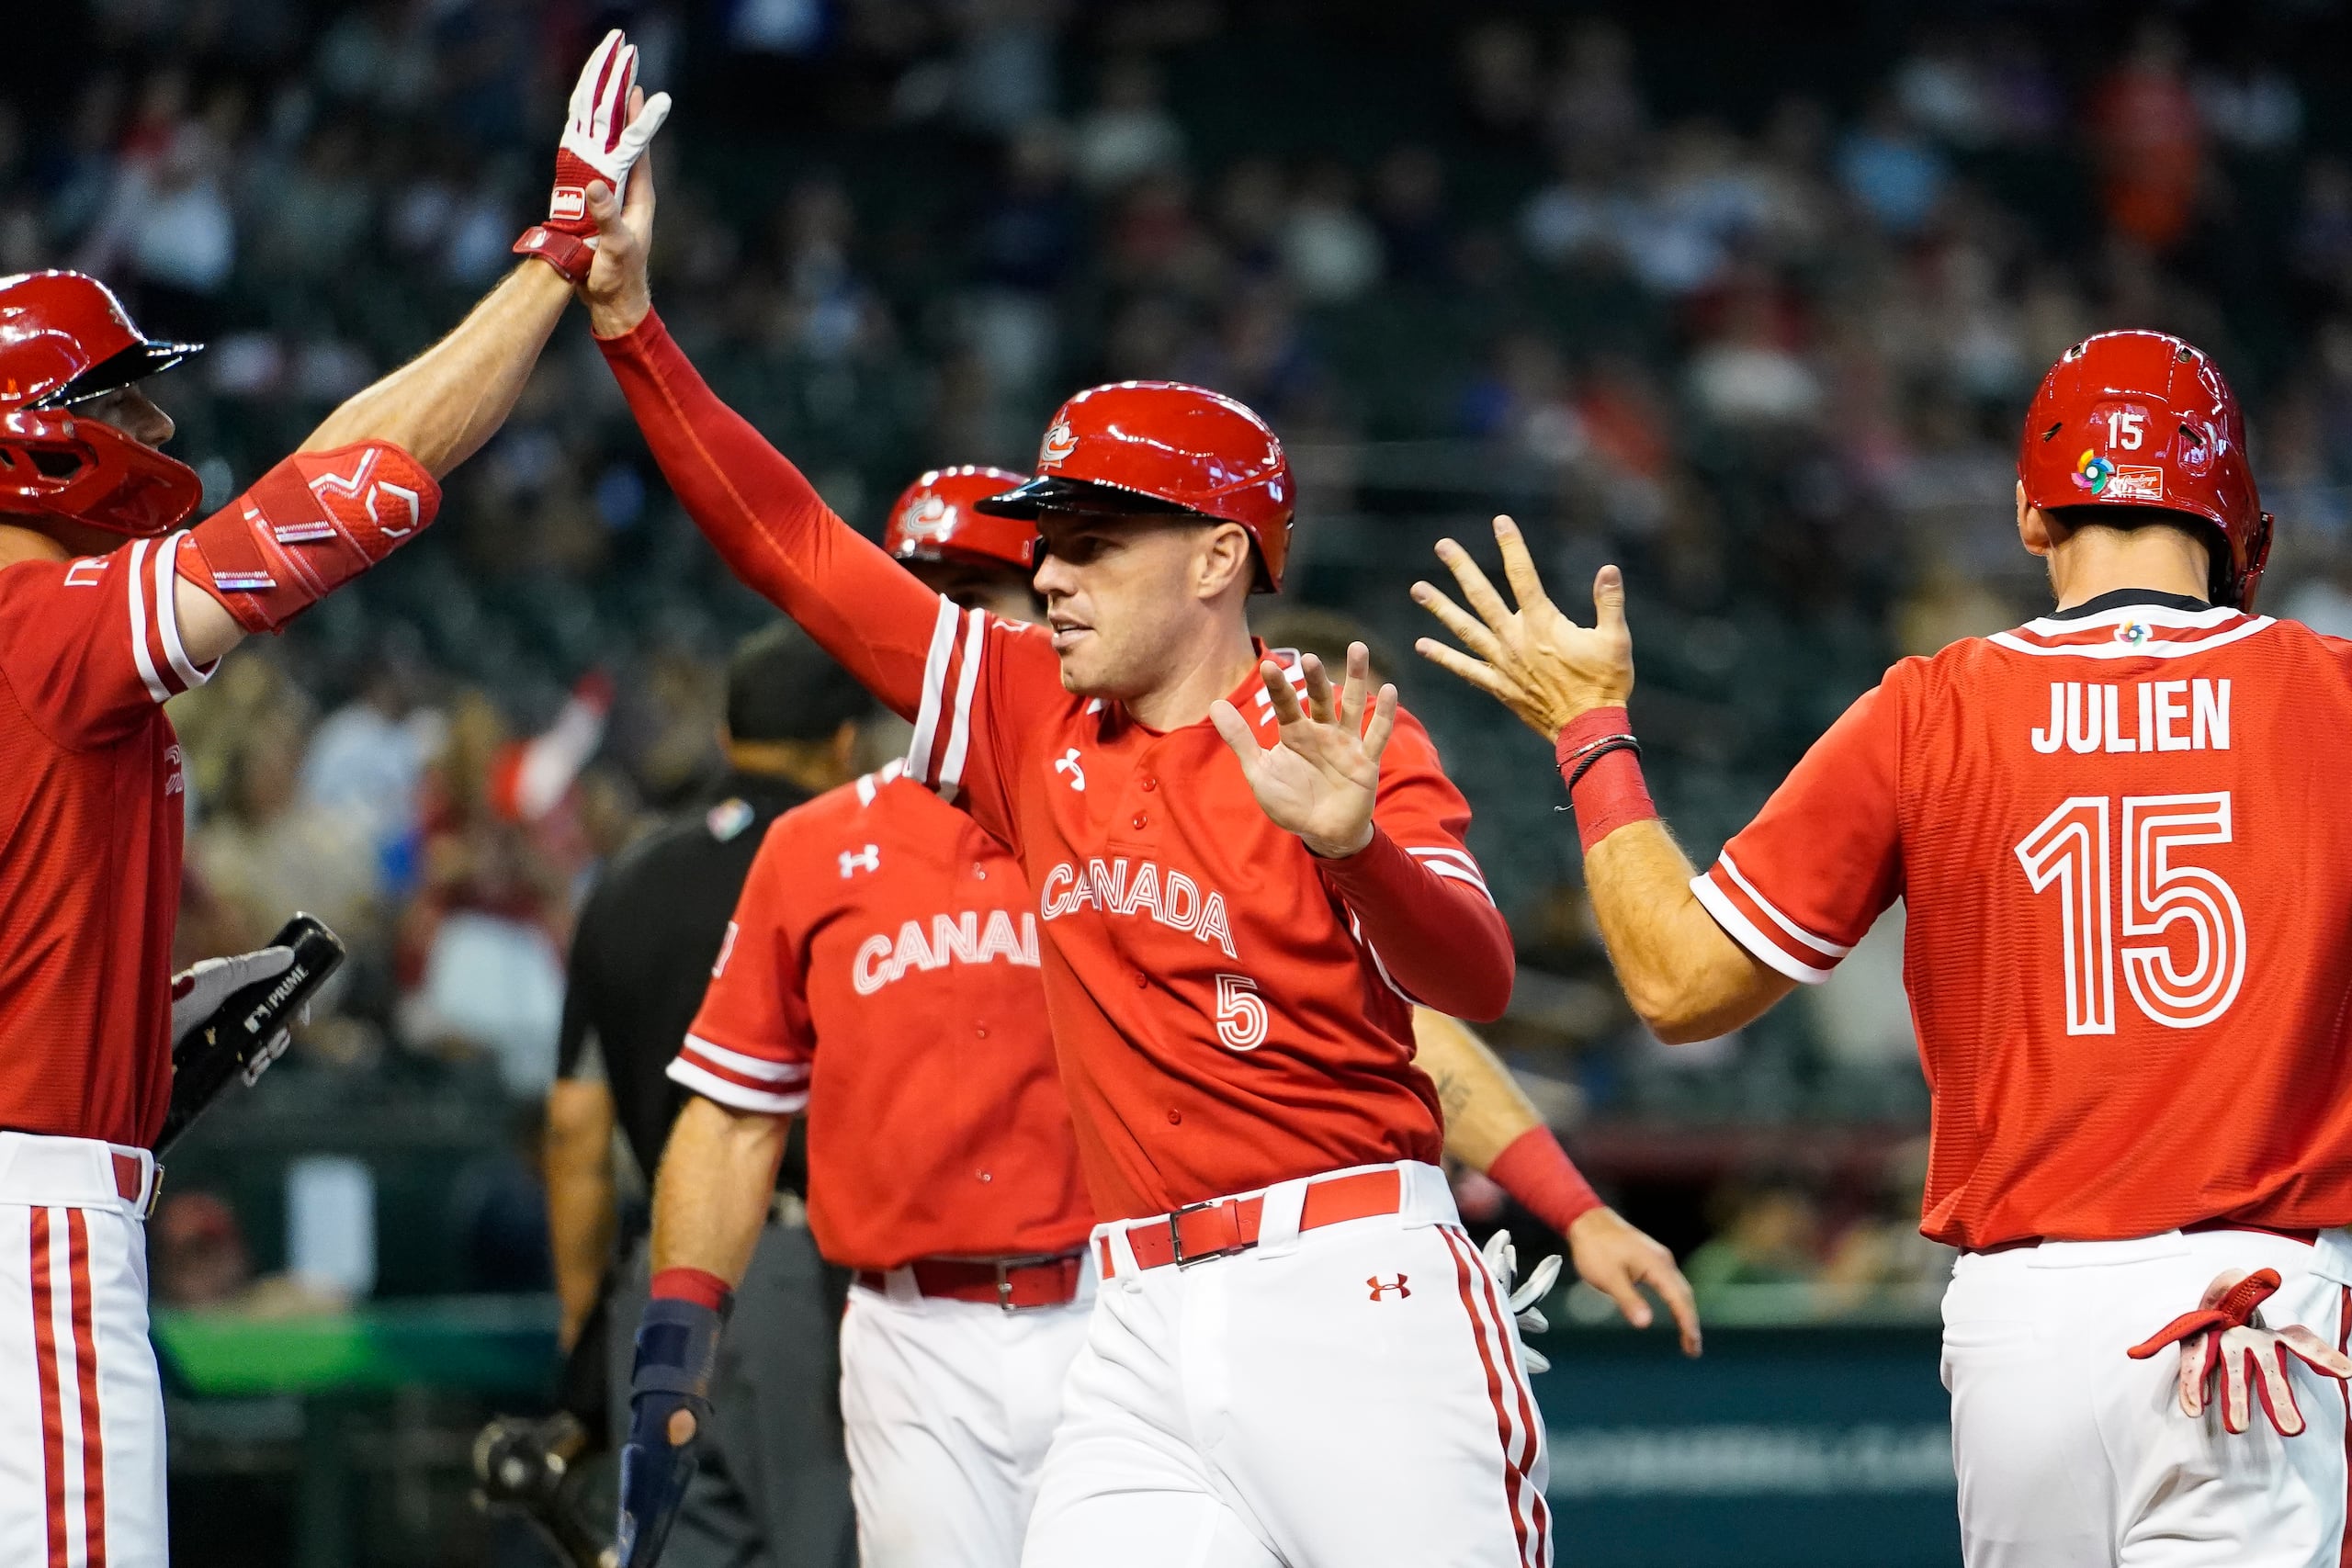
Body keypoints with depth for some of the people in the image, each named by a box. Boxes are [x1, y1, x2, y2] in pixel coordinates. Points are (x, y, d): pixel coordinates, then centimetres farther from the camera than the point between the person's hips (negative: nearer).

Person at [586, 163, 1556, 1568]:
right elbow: (797, 549, 15)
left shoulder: (1335, 741, -2)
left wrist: (1349, 844, -37)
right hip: (1144, 1328, 5)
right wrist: (633, 327, 8)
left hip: (1354, 1296, -5)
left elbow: (1477, 981, -17)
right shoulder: (1035, 719, 14)